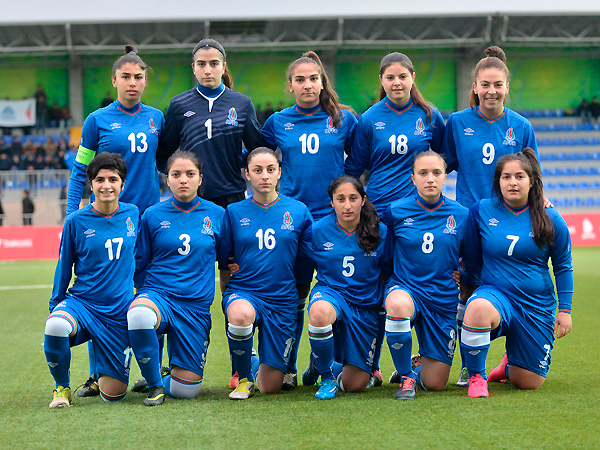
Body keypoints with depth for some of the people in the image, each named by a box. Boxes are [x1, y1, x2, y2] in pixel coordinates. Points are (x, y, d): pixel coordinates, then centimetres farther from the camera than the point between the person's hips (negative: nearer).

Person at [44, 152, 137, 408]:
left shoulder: (132, 214, 2)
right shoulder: (76, 221, -5)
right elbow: (64, 269, 5)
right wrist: (55, 307, 8)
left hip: (120, 314, 2)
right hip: (81, 303, -2)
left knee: (113, 394, 0)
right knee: (55, 327, -39)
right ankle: (62, 387, -9)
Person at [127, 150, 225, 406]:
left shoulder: (217, 215, 6)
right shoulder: (152, 216, 4)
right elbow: (140, 265, 12)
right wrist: (153, 294, 6)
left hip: (197, 306, 1)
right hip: (158, 293, -1)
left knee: (185, 389, -8)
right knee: (139, 314, -40)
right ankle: (154, 383, -15)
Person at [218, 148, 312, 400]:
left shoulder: (299, 212, 3)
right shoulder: (234, 212, 2)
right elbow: (224, 265, 6)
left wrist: (300, 300, 9)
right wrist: (228, 298, 0)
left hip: (282, 300, 1)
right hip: (243, 292, -1)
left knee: (271, 387, -2)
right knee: (241, 315, -41)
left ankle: (259, 365, 38)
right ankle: (244, 377, -10)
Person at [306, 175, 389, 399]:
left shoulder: (380, 232, -5)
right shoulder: (318, 230, -6)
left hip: (365, 305, 1)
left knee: (355, 385, -1)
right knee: (320, 312, -42)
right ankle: (327, 377, -15)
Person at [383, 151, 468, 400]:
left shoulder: (461, 215, -2)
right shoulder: (396, 211, -4)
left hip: (443, 300, 1)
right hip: (405, 288, -1)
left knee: (435, 383, 1)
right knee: (398, 305, -41)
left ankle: (416, 364, 41)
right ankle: (406, 376, -15)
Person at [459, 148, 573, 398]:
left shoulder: (550, 219, -3)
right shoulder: (480, 211, -4)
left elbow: (563, 266, 7)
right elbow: (471, 260, 11)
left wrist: (564, 309, 5)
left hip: (536, 306, 1)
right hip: (495, 293, -1)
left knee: (529, 383, 5)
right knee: (478, 308, -40)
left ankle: (510, 365, 44)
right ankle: (476, 377, -17)